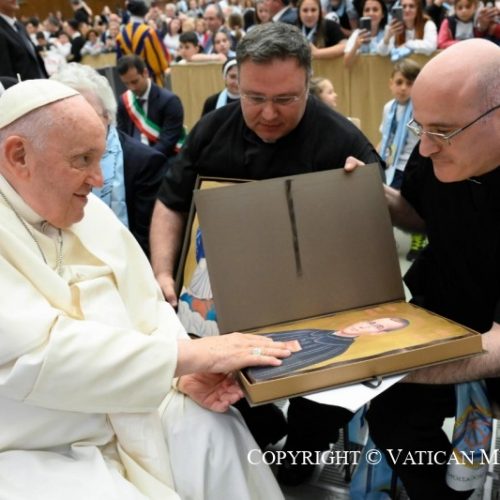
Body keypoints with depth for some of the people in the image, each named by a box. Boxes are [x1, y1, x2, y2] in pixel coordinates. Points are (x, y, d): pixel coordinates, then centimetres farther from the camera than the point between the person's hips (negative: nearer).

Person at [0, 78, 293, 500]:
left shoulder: (91, 213, 6)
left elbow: (147, 309, 9)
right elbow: (36, 354, -27)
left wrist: (187, 371, -11)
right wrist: (188, 355, -26)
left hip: (125, 415, 6)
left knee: (218, 434, -14)